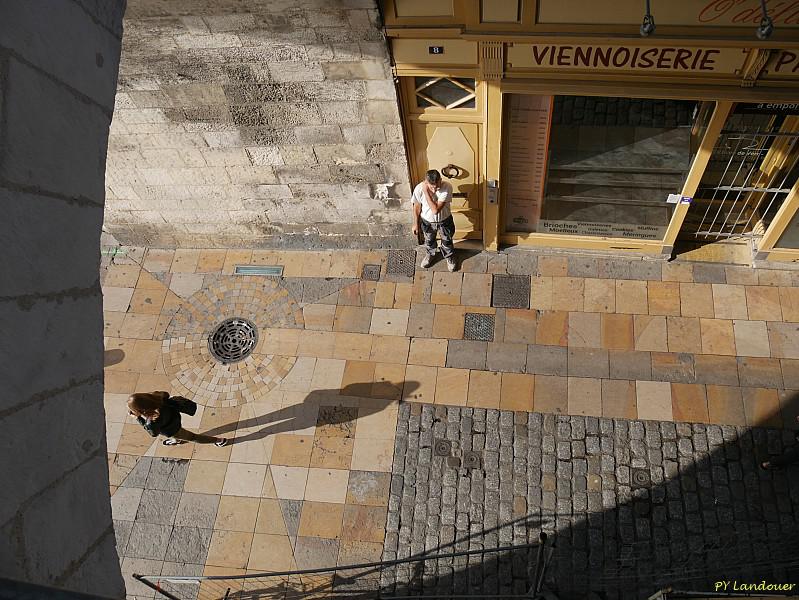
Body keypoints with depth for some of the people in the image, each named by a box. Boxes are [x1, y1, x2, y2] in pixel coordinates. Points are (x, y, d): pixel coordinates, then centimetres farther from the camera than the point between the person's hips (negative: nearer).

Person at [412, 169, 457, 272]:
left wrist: (426, 192, -39)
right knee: (429, 240, 29)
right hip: (427, 221, 1)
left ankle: (449, 256, 55)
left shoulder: (447, 187, -35)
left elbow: (436, 210, -38)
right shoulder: (419, 189, -30)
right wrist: (416, 223, 0)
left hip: (445, 220, -1)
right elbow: (417, 207, -10)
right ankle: (430, 254, 60)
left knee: (447, 241, 24)